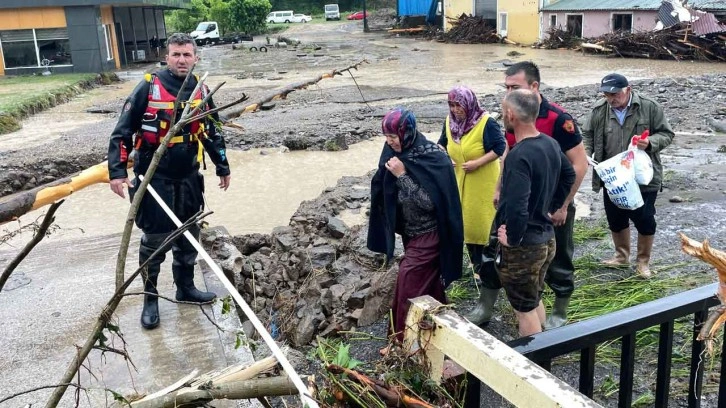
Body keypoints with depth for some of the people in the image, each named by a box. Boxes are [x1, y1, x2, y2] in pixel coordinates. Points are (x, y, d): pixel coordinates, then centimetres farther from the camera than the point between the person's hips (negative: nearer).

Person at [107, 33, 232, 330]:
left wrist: (223, 167, 21)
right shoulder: (149, 87, -12)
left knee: (189, 236, 15)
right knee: (154, 239, 3)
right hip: (155, 177, -5)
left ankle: (186, 287, 32)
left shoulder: (201, 91, 3)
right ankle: (150, 297, 18)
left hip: (189, 177, 5)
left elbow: (212, 132, 16)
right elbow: (122, 132, -11)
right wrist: (117, 171, -19)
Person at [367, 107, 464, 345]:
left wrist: (402, 175, -28)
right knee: (428, 284, 18)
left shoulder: (432, 159, -22)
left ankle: (405, 341, 9)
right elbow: (383, 190, 5)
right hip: (410, 232, 7)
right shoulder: (396, 153, -3)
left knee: (409, 282, -5)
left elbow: (428, 202, -26)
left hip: (428, 234, -7)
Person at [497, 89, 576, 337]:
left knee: (524, 308, 6)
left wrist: (513, 238, -19)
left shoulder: (519, 156, -27)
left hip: (523, 245, -9)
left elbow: (516, 206, -36)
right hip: (546, 237, 9)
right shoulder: (551, 144, 1)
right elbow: (569, 176, 19)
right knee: (535, 300, 24)